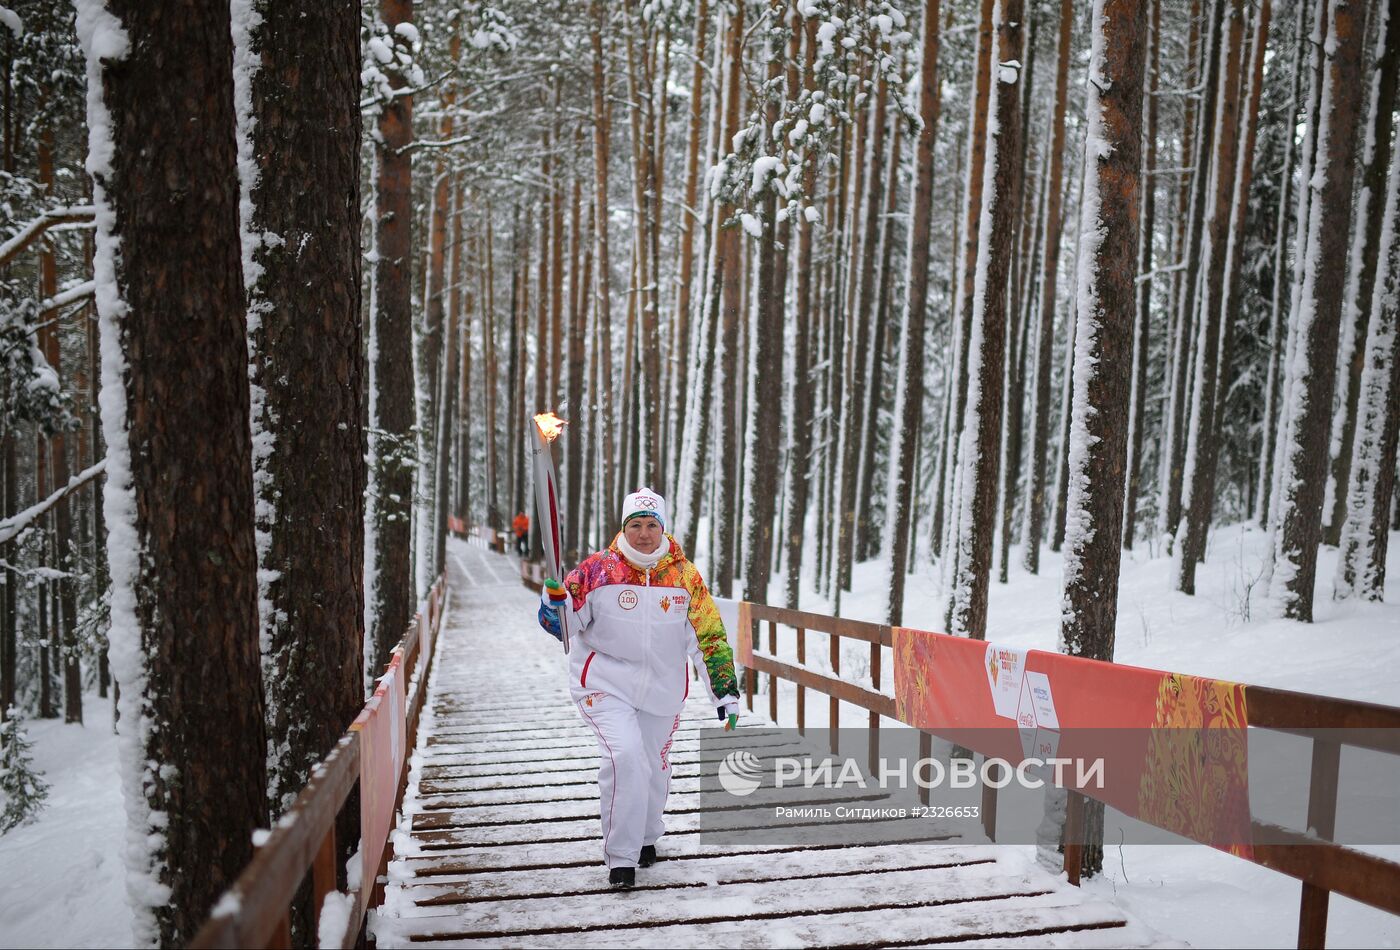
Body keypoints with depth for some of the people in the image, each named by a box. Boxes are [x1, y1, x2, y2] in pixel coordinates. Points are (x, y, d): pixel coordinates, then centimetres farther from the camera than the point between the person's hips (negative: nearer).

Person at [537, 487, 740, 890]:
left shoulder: (684, 575, -4)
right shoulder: (598, 569, -10)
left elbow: (709, 635, 3)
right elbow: (565, 622, -5)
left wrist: (725, 690, 2)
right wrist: (554, 605, -29)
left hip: (663, 690, 3)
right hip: (606, 684, -3)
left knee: (654, 768, 15)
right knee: (625, 757, -21)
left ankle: (645, 835, 46)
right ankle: (620, 856, -2)